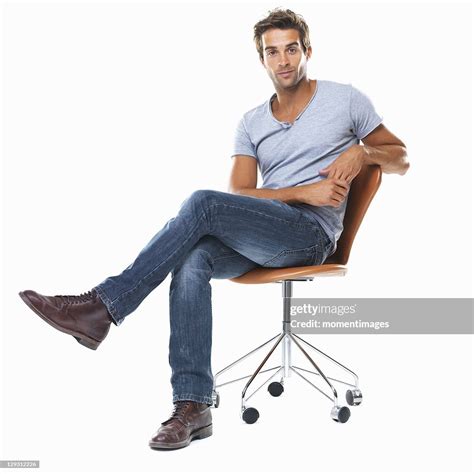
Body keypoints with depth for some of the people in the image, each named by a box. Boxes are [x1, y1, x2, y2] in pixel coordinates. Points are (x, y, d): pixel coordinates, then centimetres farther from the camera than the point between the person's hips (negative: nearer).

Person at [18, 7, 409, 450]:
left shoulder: (345, 99, 8)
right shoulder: (252, 122, 16)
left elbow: (401, 158, 13)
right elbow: (239, 193, 4)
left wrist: (362, 151, -9)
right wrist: (302, 192, -11)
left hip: (311, 234, -4)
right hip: (260, 236, 5)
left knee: (203, 203, -28)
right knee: (192, 261, -29)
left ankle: (102, 307, -27)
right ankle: (192, 406, -29)